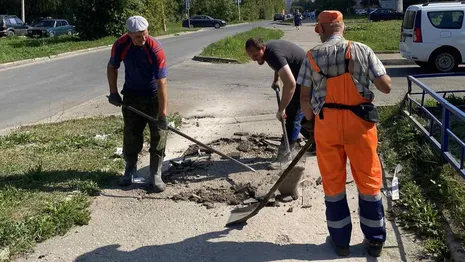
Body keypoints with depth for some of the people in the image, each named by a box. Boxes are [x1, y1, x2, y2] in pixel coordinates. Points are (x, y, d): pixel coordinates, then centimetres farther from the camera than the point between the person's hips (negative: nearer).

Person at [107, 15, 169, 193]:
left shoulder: (155, 49, -27)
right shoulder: (120, 45, -16)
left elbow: (161, 83, -31)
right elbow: (112, 67, 4)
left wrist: (162, 113, -34)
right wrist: (113, 92, -5)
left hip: (154, 96, -2)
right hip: (131, 95, 3)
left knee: (158, 134, -5)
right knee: (131, 134, 6)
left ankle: (155, 175, 5)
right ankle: (130, 168, 28)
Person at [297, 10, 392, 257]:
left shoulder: (312, 56, -1)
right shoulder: (362, 50, -2)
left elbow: (304, 97, -1)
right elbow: (386, 87, -4)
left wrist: (311, 120, 15)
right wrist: (370, 76, 17)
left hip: (326, 123, 0)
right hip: (360, 122, 0)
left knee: (333, 181, 12)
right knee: (369, 180, 12)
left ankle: (340, 240, 22)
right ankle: (375, 240, 23)